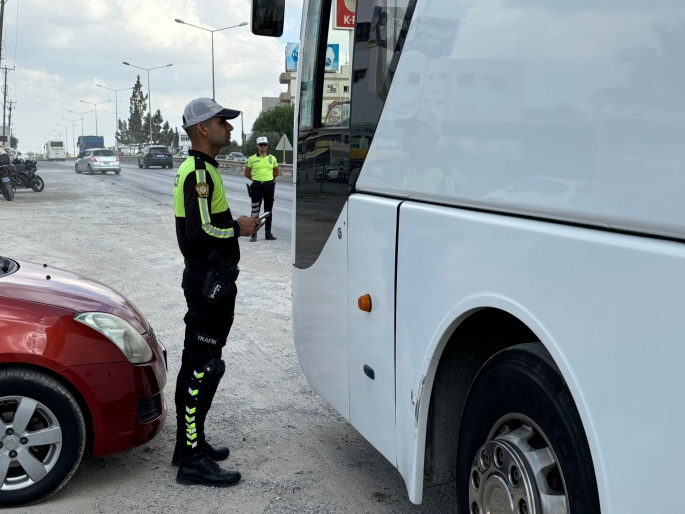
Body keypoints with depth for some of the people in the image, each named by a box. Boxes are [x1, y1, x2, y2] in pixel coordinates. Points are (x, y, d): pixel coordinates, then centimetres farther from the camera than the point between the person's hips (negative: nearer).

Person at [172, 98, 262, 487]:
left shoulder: (201, 169, 16)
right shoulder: (200, 173, -17)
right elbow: (199, 233, -27)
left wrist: (237, 225, 9)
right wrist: (239, 228, -14)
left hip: (206, 280, 11)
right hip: (209, 283, -11)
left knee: (196, 364, 16)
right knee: (203, 368, -7)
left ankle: (189, 441, 27)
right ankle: (192, 460, -2)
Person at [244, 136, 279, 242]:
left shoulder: (272, 158, 7)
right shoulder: (252, 159, 0)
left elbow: (276, 172, 19)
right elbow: (247, 173, 8)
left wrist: (269, 179, 13)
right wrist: (256, 179, 7)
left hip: (269, 186, 2)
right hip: (257, 186, -2)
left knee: (268, 210, 9)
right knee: (255, 210, -3)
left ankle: (268, 233, 16)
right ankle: (254, 234, 1)